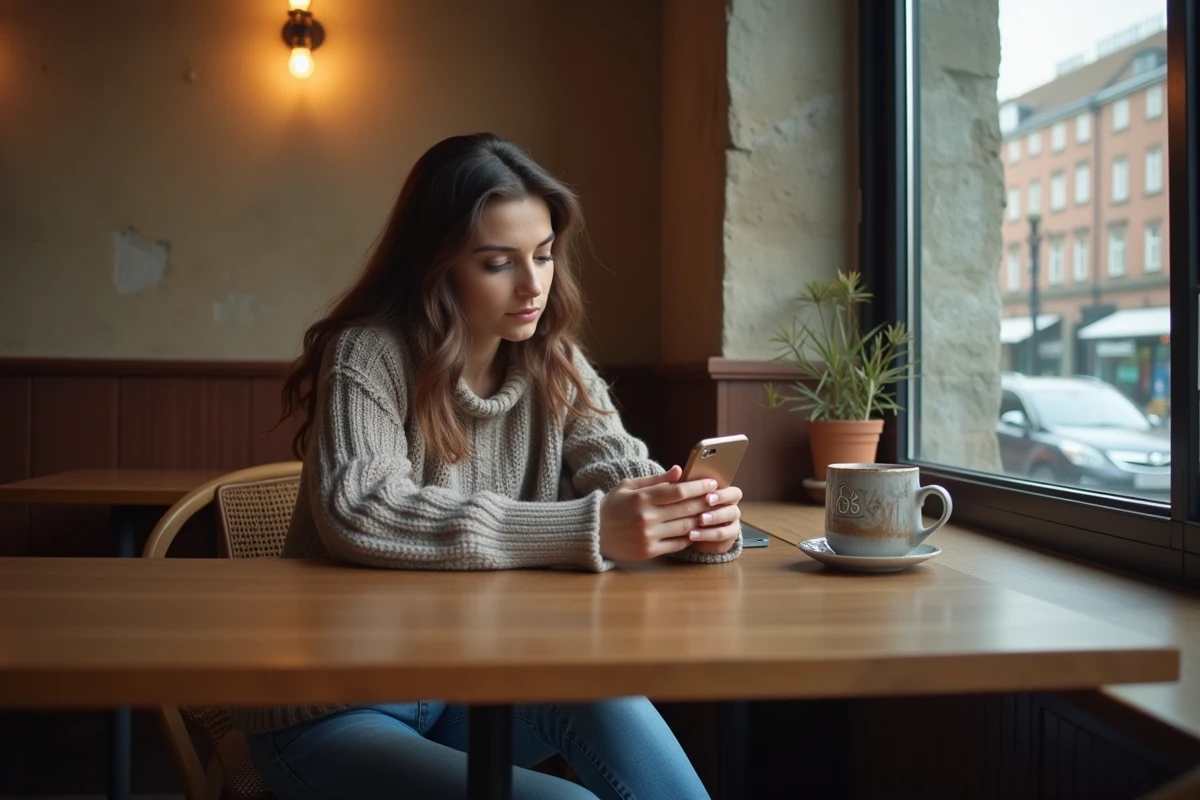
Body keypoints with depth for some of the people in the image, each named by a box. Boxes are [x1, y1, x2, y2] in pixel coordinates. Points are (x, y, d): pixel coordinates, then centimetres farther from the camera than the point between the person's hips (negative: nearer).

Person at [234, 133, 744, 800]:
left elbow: (622, 472, -8)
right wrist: (586, 530, -40)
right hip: (337, 710, -5)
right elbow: (359, 513, -32)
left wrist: (694, 518, -33)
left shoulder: (554, 365, 2)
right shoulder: (369, 354, -16)